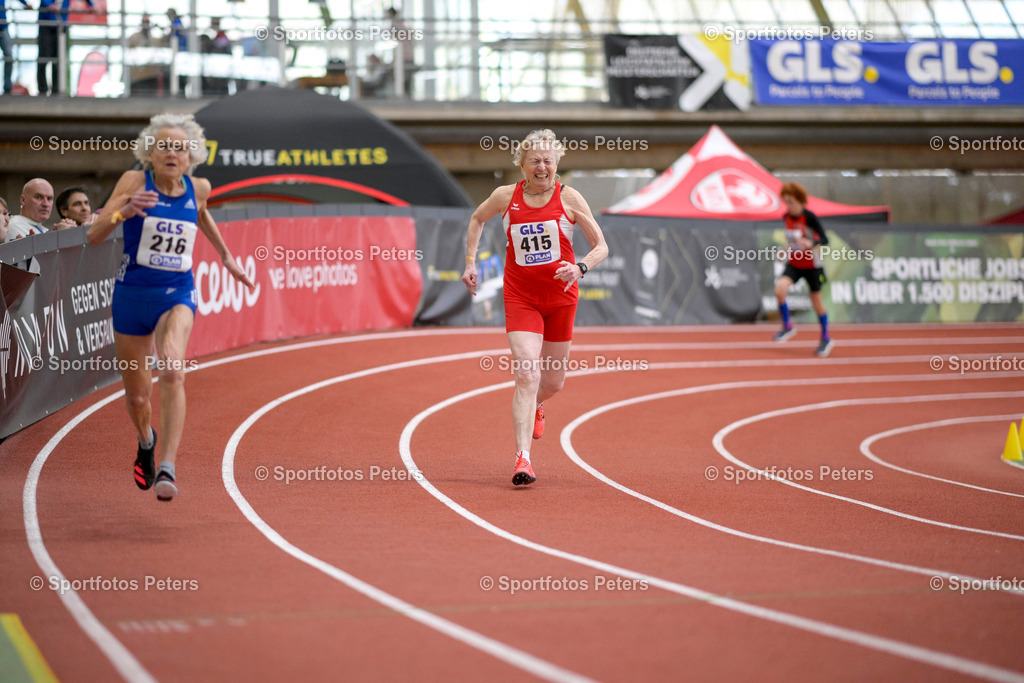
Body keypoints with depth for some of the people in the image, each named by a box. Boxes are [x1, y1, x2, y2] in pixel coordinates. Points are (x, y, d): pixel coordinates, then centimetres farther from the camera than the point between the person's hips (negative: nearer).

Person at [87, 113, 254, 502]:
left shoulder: (198, 188, 0)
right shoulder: (135, 182, -10)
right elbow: (93, 236, -18)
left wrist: (225, 255, 32)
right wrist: (124, 211, -35)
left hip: (177, 295, 0)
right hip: (132, 294, 0)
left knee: (172, 372, -28)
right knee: (136, 396, 11)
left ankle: (168, 468, -33)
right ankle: (146, 441, 47)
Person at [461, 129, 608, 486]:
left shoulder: (568, 198, -6)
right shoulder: (506, 196, -3)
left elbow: (601, 246, -3)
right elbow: (477, 219, 18)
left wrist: (580, 268, -22)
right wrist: (470, 262, 10)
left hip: (561, 297, 1)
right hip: (520, 297, -1)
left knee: (553, 381, 12)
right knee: (526, 375, -17)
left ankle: (534, 407, 50)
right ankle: (523, 457, -21)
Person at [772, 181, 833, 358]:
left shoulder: (809, 217, -20)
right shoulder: (787, 217, -1)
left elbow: (825, 239, -29)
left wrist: (811, 244, -47)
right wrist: (789, 248, 3)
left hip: (812, 265, -4)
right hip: (794, 264, 4)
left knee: (816, 301, 8)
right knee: (780, 289, -22)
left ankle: (826, 338, 28)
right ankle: (787, 326, -4)